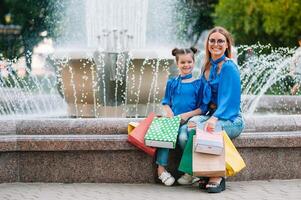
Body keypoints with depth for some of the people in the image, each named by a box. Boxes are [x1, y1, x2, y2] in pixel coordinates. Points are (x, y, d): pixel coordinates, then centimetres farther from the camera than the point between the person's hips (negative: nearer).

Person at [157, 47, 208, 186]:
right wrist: (169, 113, -4)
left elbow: (203, 107, 2)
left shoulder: (198, 84, 5)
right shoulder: (171, 83, 15)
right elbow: (166, 102, 17)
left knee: (183, 137, -32)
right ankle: (161, 169, -23)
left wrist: (187, 115, -11)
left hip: (189, 120, -3)